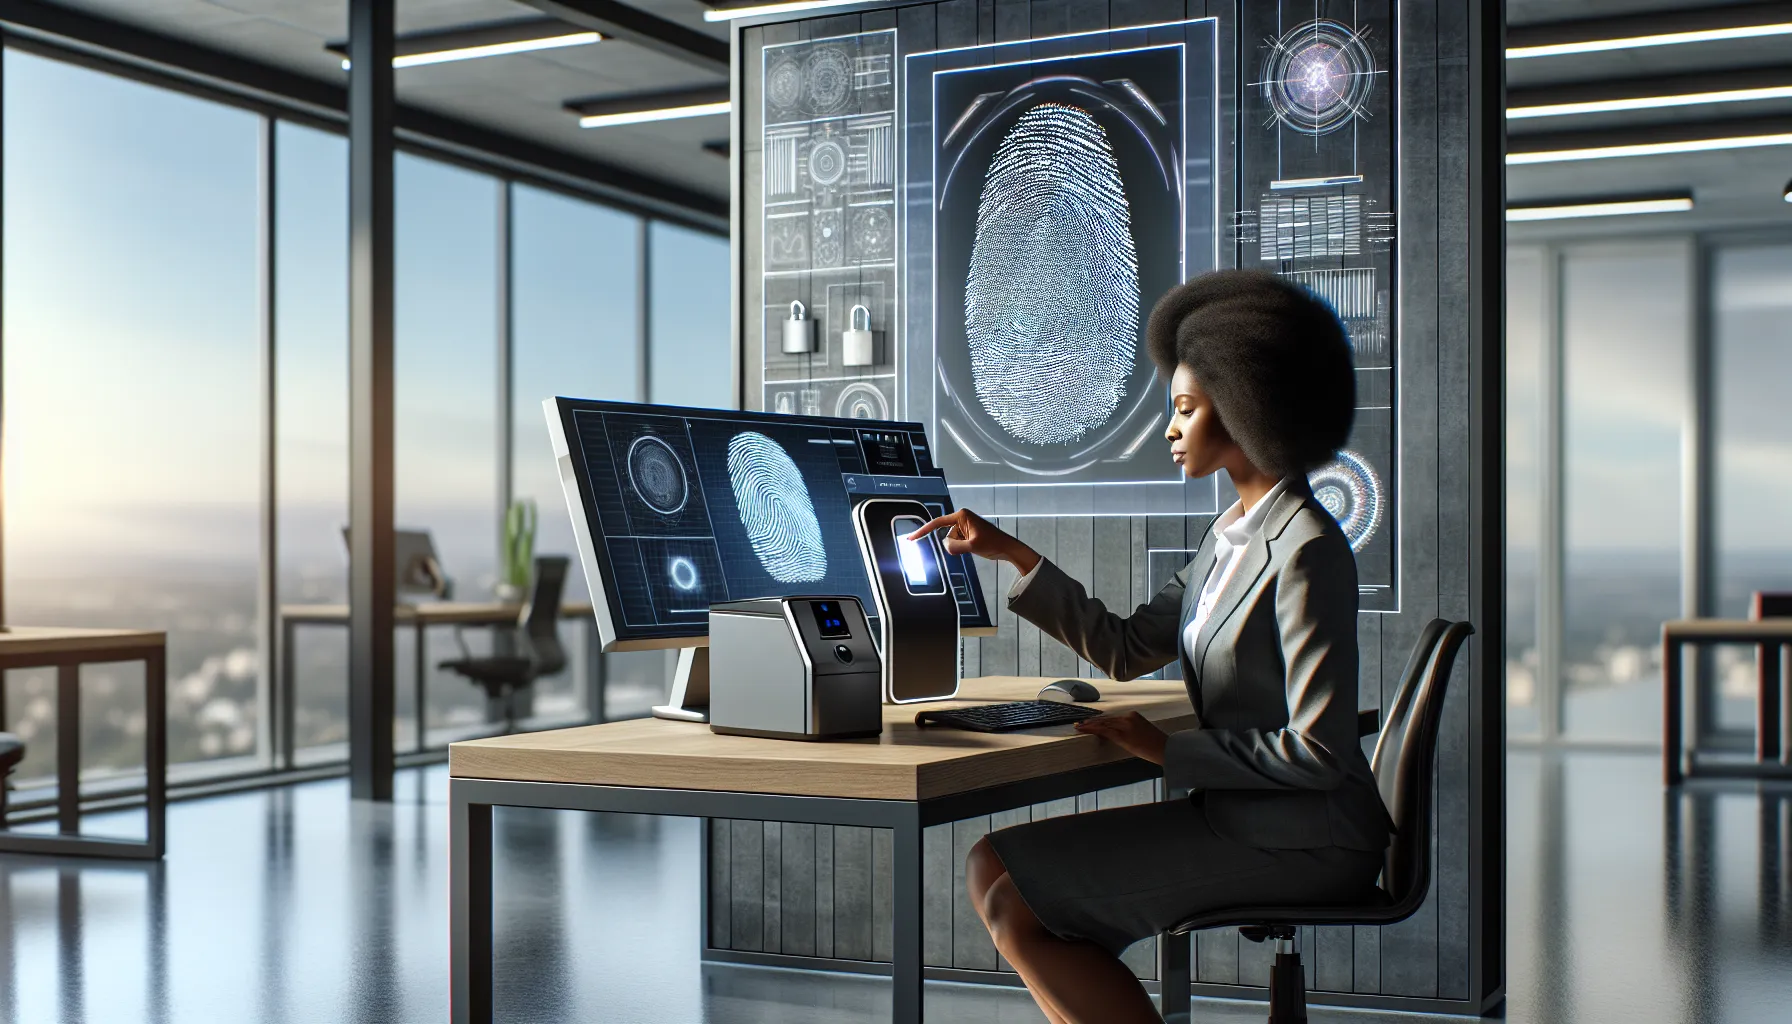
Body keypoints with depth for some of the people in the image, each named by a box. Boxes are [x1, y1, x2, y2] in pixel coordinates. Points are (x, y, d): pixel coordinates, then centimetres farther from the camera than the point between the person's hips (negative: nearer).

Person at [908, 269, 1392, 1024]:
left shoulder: (1307, 551, -19)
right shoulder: (1233, 534, 11)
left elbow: (1318, 751, -22)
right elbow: (1126, 650, 13)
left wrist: (1169, 751, -16)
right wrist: (1014, 556, 9)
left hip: (1299, 842, -9)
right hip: (1238, 816, 9)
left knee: (1017, 905, -12)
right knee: (994, 866, 3)